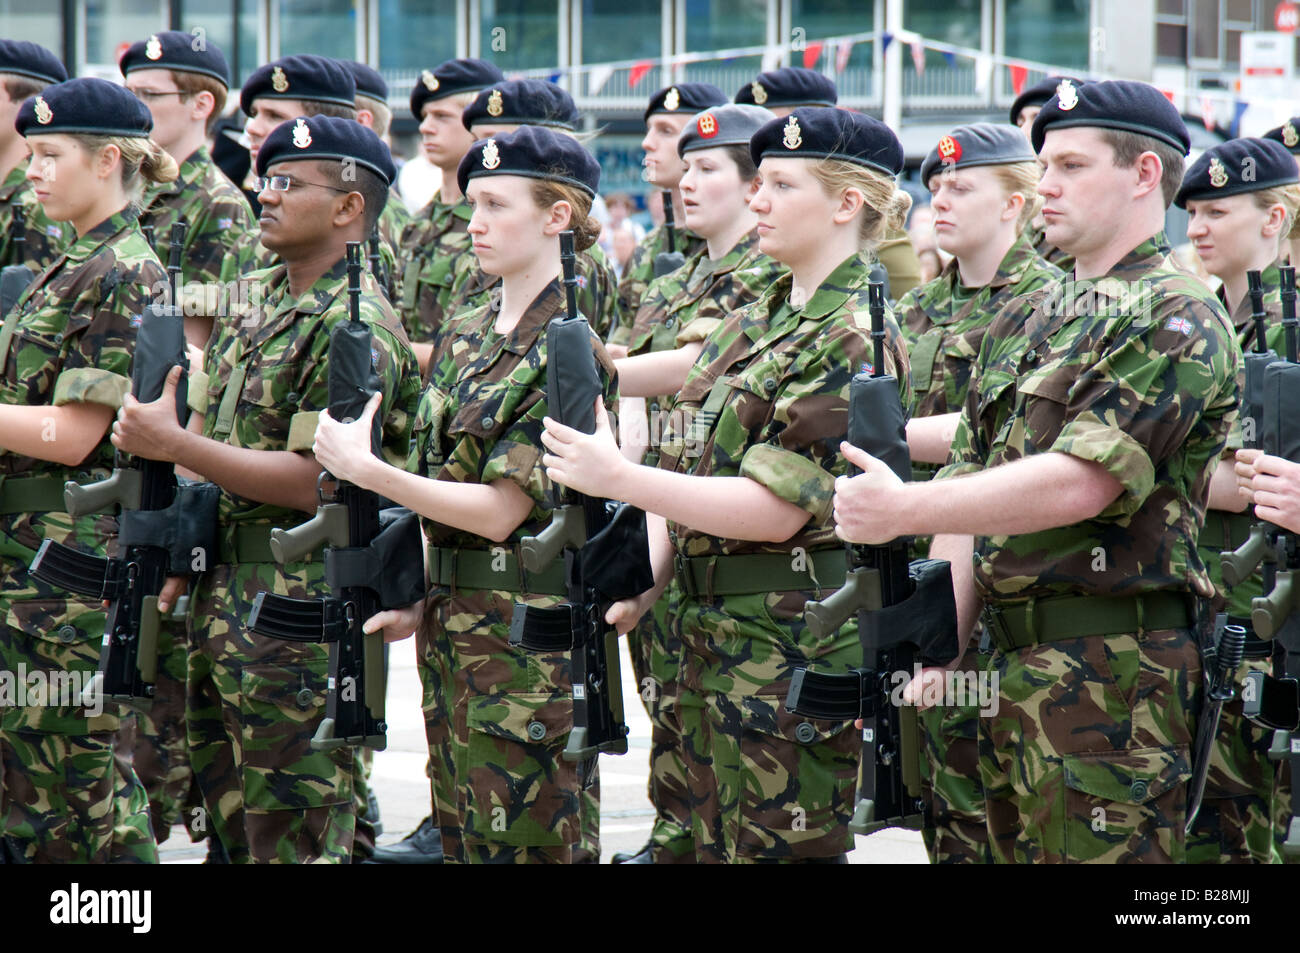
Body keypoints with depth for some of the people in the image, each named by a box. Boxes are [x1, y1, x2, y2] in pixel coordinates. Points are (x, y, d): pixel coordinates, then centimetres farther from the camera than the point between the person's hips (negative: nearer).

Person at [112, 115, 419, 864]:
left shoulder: (357, 326, -15)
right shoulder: (261, 299, 14)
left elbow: (315, 482, -21)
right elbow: (211, 423, 21)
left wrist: (174, 446, -20)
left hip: (302, 603, -9)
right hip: (225, 591, 9)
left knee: (291, 829, -5)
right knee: (231, 806, 15)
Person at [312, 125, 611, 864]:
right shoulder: (466, 339, 12)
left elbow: (499, 511, -18)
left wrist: (366, 470, -17)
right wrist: (425, 607, 10)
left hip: (528, 636, -8)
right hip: (454, 628, 8)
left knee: (521, 843, -5)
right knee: (461, 838, 11)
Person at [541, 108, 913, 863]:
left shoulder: (856, 339, -13)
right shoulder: (754, 325, 14)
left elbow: (777, 507, -20)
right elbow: (688, 465, 17)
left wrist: (620, 480, -22)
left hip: (795, 649, -9)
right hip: (711, 636, 9)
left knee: (783, 851, -4)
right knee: (719, 847, 13)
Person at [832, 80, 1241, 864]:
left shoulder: (1177, 321, -10)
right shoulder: (1024, 321, 18)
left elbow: (1081, 481, -21)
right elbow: (970, 482, 17)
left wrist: (905, 509, -23)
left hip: (1113, 666, -9)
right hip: (1013, 661, 9)